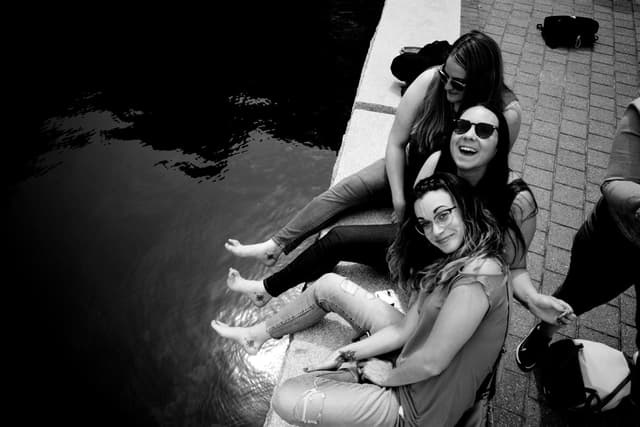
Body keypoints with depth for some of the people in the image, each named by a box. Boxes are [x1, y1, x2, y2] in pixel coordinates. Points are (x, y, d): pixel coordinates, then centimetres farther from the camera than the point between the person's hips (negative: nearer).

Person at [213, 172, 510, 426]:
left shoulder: (474, 279, -30)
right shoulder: (450, 261, 1)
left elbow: (431, 364, -27)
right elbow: (407, 328, 1)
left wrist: (388, 375, -8)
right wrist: (345, 355, -3)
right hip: (409, 353, 9)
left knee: (286, 400, -10)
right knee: (327, 286, 9)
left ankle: (360, 379, 15)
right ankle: (259, 333, 29)